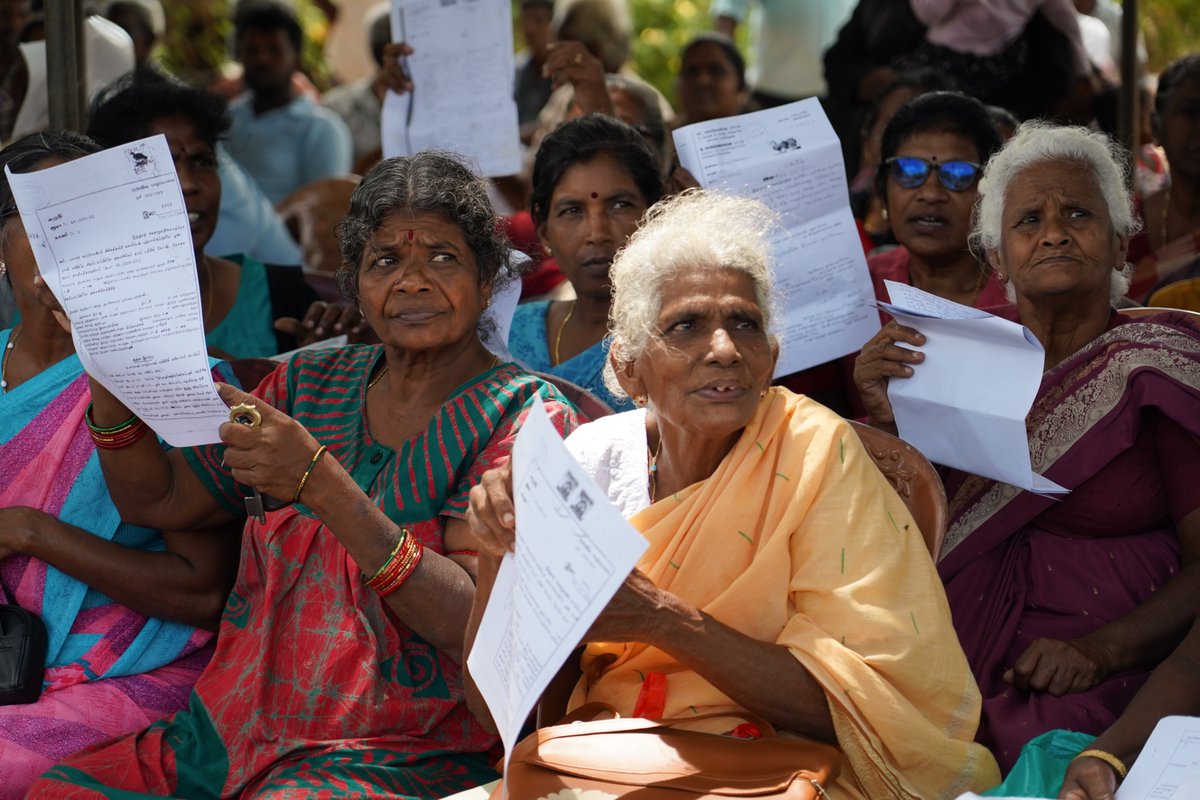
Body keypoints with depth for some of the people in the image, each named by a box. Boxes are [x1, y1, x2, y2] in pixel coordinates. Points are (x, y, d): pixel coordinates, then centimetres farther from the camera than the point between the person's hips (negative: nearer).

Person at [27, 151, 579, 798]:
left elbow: (477, 624, -15)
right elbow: (154, 498, 18)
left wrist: (319, 483, -24)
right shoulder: (311, 383, 15)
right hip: (227, 739, 6)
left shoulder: (524, 416, -3)